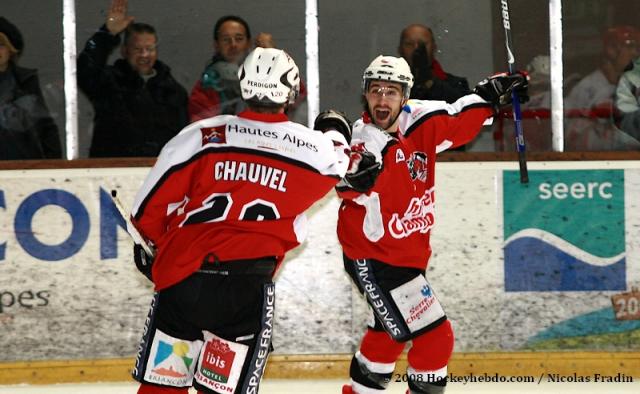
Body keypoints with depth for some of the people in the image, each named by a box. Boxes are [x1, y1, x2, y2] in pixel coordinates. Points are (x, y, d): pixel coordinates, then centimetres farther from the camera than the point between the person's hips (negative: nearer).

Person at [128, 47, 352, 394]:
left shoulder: (202, 135, 2)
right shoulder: (311, 147, 4)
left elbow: (152, 201, 6)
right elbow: (336, 162, 29)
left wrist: (150, 246, 25)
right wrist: (335, 130, 50)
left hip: (181, 272, 1)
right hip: (247, 285, -1)